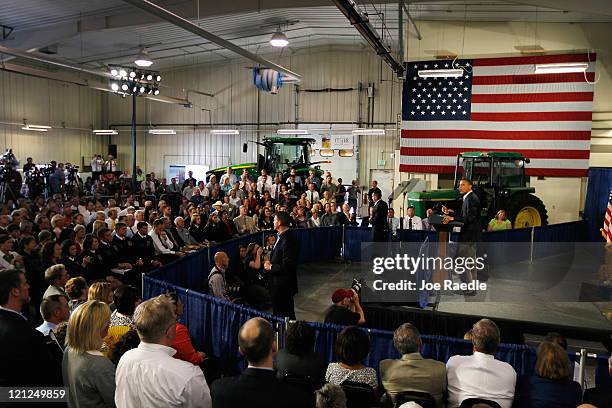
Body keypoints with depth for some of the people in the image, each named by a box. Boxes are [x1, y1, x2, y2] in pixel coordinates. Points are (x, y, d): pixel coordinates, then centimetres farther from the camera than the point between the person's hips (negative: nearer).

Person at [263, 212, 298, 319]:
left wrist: (271, 267, -14)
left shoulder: (287, 240, -23)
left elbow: (287, 266, -26)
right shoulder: (281, 237, 8)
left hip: (284, 286, -10)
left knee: (286, 313, 1)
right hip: (278, 283, 10)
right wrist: (271, 263, 4)